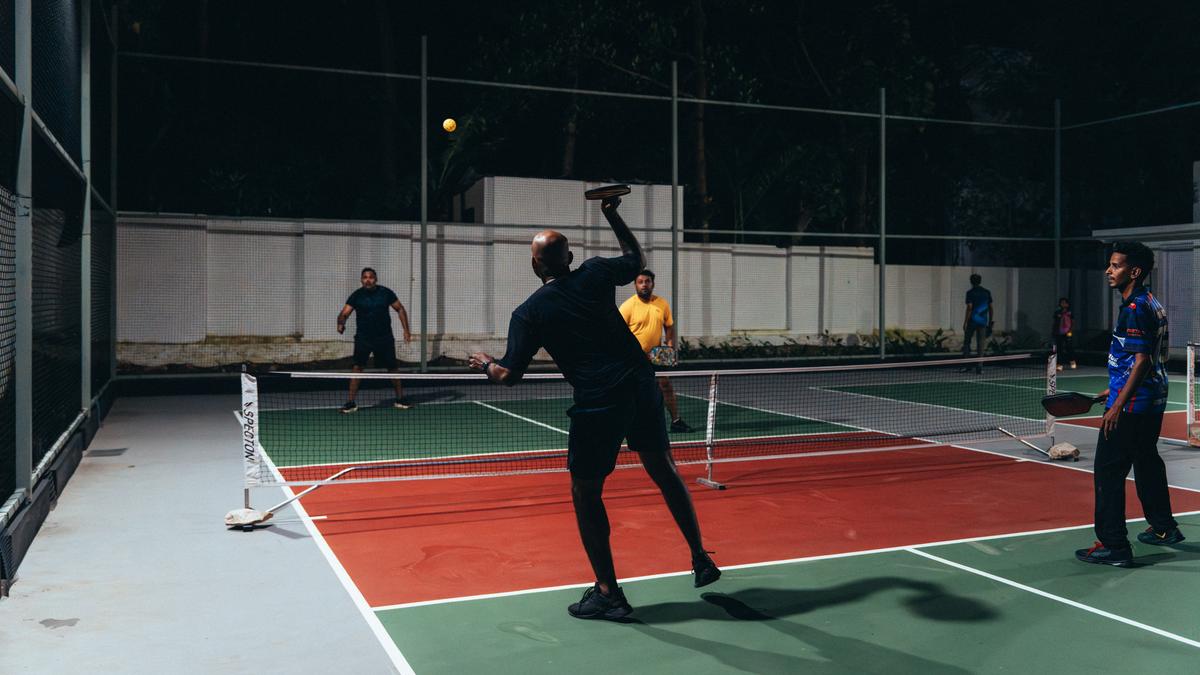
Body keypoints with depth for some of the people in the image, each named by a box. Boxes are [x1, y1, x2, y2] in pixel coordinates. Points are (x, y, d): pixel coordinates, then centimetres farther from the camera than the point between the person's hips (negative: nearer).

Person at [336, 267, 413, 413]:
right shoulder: (356, 296, -5)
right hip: (363, 338, -1)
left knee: (392, 368, 7)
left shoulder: (386, 293, -3)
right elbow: (344, 313, -12)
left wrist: (406, 330, 1)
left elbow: (400, 309, 7)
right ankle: (351, 402, -5)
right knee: (358, 367, -11)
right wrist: (341, 324, -35)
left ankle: (399, 399, 23)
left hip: (385, 338, 1)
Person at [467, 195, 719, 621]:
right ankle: (701, 560, 27)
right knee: (664, 470, 19)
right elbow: (638, 260, 25)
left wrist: (485, 364, 21)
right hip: (642, 386, 5)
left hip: (598, 403, -5)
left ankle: (608, 592, 12)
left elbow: (508, 376, -1)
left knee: (586, 493, 9)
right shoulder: (595, 274, 4)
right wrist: (613, 217, 32)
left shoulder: (529, 313, -3)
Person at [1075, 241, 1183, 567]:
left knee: (1108, 472, -7)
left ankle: (1113, 546, -5)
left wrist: (1118, 406, -23)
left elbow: (1141, 361, -22)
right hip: (1153, 401, 11)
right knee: (1146, 461, 23)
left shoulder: (1135, 309, -18)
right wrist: (1116, 390, 23)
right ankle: (1164, 528, 38)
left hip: (1131, 405, -11)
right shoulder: (1152, 304, 13)